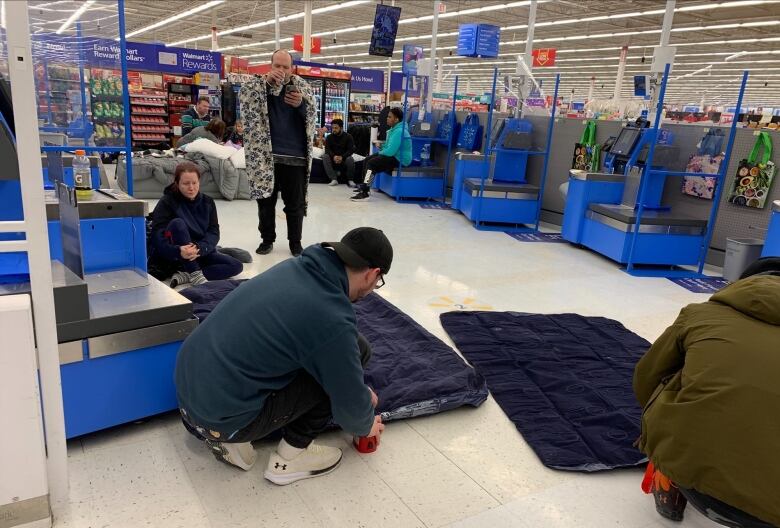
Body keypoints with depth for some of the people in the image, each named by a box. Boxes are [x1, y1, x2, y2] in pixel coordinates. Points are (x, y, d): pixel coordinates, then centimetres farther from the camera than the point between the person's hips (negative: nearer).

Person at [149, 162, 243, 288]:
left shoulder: (207, 202, 1)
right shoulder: (167, 202, -10)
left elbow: (214, 232, -8)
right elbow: (158, 235, -22)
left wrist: (200, 248, -30)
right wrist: (178, 251, -42)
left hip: (201, 253, 4)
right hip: (175, 256, -4)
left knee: (236, 266, -14)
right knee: (178, 223, -31)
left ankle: (184, 276, -22)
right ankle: (195, 275, -30)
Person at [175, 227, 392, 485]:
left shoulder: (295, 267, 3)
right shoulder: (332, 318, -21)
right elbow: (350, 405, -7)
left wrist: (361, 390, 30)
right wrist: (366, 425, 16)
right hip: (223, 416, -8)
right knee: (354, 349, -5)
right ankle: (292, 455, 8)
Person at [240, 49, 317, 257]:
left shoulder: (300, 85, 7)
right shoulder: (260, 84, 6)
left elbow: (313, 114, 2)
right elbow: (243, 94, -10)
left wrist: (301, 103, -19)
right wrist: (265, 81, -21)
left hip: (295, 157, 0)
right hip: (265, 155, 0)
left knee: (295, 204, 7)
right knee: (266, 201, 9)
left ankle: (295, 242, 21)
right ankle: (267, 239, 25)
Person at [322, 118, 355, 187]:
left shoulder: (348, 136, -1)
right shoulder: (329, 137, 4)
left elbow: (351, 150, -9)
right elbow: (327, 149, -6)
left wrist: (342, 157, -27)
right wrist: (334, 156, -28)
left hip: (344, 158, -2)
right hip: (333, 158, 2)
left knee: (350, 159, -35)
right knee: (325, 156, -27)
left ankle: (350, 180, -13)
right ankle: (334, 179, -35)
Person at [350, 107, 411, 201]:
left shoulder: (399, 131, -22)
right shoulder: (395, 128, 12)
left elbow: (390, 151, -27)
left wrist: (381, 152, -7)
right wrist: (381, 151, 2)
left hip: (399, 160, -11)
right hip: (394, 155, 11)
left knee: (371, 163, -20)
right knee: (367, 160, 10)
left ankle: (364, 192, -18)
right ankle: (364, 185, 16)